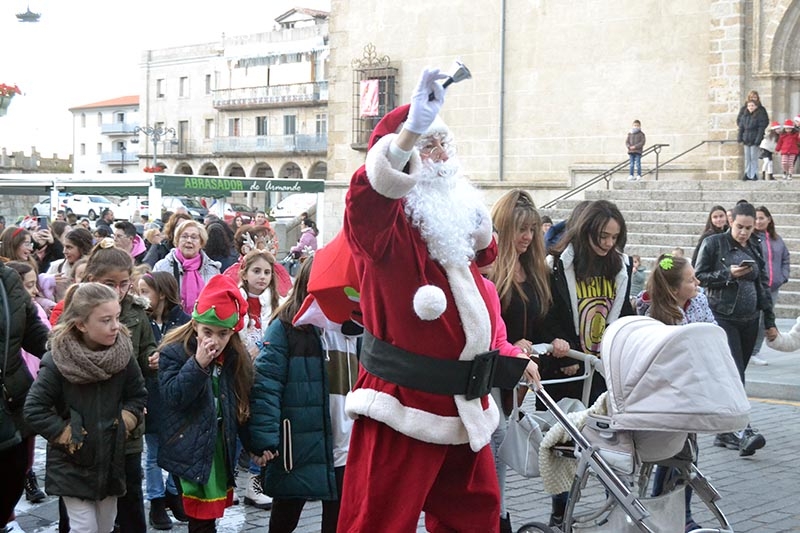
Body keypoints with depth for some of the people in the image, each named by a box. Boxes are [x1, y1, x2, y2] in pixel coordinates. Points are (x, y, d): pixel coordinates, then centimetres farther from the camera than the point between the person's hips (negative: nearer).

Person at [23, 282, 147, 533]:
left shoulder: (122, 353, -7)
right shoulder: (58, 361, -18)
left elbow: (138, 396, 7)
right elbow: (35, 410, -14)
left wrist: (123, 425, -6)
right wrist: (68, 437, -14)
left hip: (111, 462, 4)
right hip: (73, 463, -4)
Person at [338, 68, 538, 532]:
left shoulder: (457, 219, 15)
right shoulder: (382, 225, -9)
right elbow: (369, 192, -34)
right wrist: (412, 128, -47)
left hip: (464, 407, 8)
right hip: (404, 403, -7)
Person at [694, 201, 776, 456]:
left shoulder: (755, 249, 13)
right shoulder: (713, 244, -3)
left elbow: (763, 286, 18)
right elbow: (699, 277, -4)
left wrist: (770, 322, 15)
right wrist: (728, 274, -17)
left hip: (749, 321, 6)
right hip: (723, 318, -5)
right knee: (734, 375, -16)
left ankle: (724, 432, 12)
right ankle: (745, 431, -24)